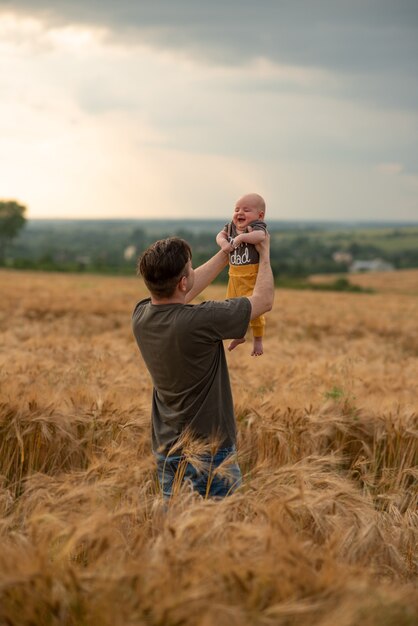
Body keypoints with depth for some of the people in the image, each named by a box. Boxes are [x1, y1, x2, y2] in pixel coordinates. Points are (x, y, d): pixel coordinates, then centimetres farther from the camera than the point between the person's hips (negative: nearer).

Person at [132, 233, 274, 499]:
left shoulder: (141, 315, -8)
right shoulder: (200, 321, -27)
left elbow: (185, 292, 13)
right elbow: (264, 299, -12)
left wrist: (227, 253, 20)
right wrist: (265, 254, 5)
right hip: (210, 452, -7)